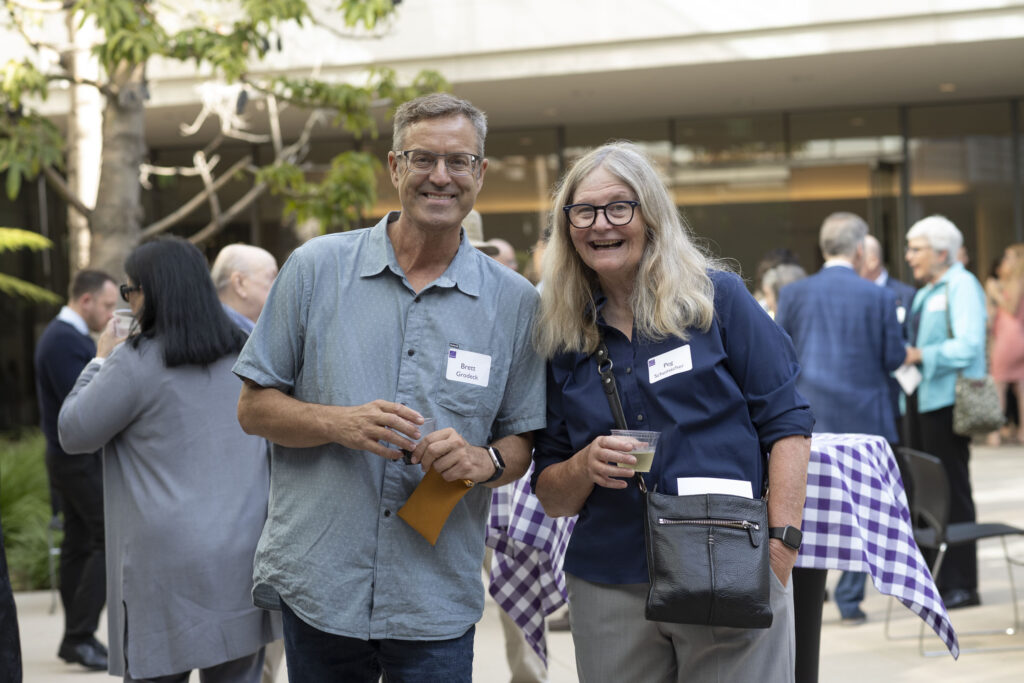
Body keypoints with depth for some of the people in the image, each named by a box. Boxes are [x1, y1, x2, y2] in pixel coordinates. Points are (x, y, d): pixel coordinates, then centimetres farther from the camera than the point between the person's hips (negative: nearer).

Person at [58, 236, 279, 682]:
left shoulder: (136, 362, -11)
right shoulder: (246, 355, 9)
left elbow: (74, 434, -1)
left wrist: (101, 361, 9)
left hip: (170, 566, -6)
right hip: (244, 557, 6)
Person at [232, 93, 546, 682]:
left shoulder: (514, 302, 4)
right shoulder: (316, 269, 2)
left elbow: (521, 439, 9)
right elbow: (254, 407, 3)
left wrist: (484, 461, -14)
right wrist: (340, 423, -15)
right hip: (315, 589, 0)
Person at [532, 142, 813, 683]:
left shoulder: (718, 299, 1)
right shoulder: (561, 339, 9)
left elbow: (787, 424, -1)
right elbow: (550, 496, 12)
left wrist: (782, 543, -12)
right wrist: (585, 467, -10)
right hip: (610, 592, 3)